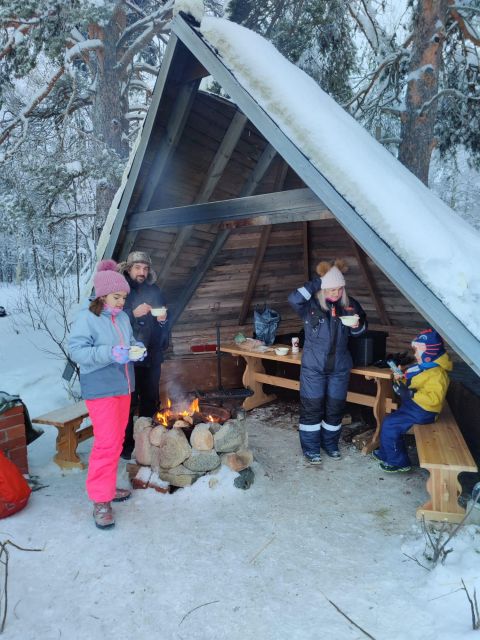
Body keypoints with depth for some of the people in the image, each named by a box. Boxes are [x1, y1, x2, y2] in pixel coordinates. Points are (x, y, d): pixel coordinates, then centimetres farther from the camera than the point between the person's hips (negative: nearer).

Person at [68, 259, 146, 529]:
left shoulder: (123, 317, 6)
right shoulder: (87, 317, -12)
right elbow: (76, 350, -18)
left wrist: (136, 348, -7)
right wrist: (110, 354, -29)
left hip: (123, 386, 7)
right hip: (100, 389, -7)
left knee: (117, 440, 15)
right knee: (107, 443, -9)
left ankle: (108, 486, 31)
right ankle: (101, 501, 4)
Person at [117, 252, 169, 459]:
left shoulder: (154, 291, 9)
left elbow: (164, 323, 17)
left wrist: (163, 319, -5)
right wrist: (134, 314, -24)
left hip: (152, 355, 5)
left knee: (151, 401, 14)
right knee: (129, 402, 1)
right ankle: (126, 444, 15)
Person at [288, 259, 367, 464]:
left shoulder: (349, 304, -2)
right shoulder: (311, 304, -12)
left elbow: (359, 331, 9)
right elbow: (294, 299, -33)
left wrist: (357, 325, -15)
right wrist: (317, 281, -30)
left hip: (340, 367, 3)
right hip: (313, 366, -3)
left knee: (335, 408, 14)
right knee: (311, 408, 4)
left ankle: (330, 444, 34)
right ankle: (311, 448, 22)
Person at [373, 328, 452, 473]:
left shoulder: (437, 374, -24)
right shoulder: (424, 367, 8)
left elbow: (434, 398, -34)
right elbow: (412, 384, 20)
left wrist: (410, 394, -36)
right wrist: (401, 378, -1)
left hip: (421, 412, -10)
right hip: (412, 406, 10)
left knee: (389, 425, -13)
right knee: (389, 421, 11)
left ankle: (398, 462, 0)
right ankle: (386, 454, 27)